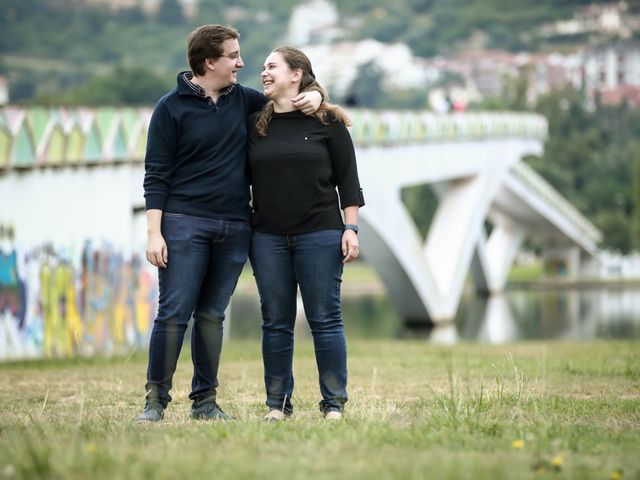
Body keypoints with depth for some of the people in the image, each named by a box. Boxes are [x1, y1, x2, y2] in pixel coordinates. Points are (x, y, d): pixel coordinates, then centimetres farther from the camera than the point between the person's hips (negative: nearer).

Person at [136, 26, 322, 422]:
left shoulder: (243, 100, 11)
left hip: (234, 227, 4)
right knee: (174, 313, -6)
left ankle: (205, 401, 15)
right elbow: (156, 175, -3)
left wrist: (314, 96, 2)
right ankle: (156, 400, 1)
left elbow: (285, 99, 26)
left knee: (212, 316, 9)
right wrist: (154, 232, -10)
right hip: (185, 224, -4)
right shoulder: (172, 107, -2)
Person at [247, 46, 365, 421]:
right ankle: (278, 403, 12)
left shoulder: (327, 121, 1)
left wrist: (350, 228, -5)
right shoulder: (255, 124, 10)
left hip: (320, 235, -3)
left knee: (325, 319, -1)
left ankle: (334, 403, 5)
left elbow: (348, 178, 2)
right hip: (268, 237, 3)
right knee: (276, 322, 5)